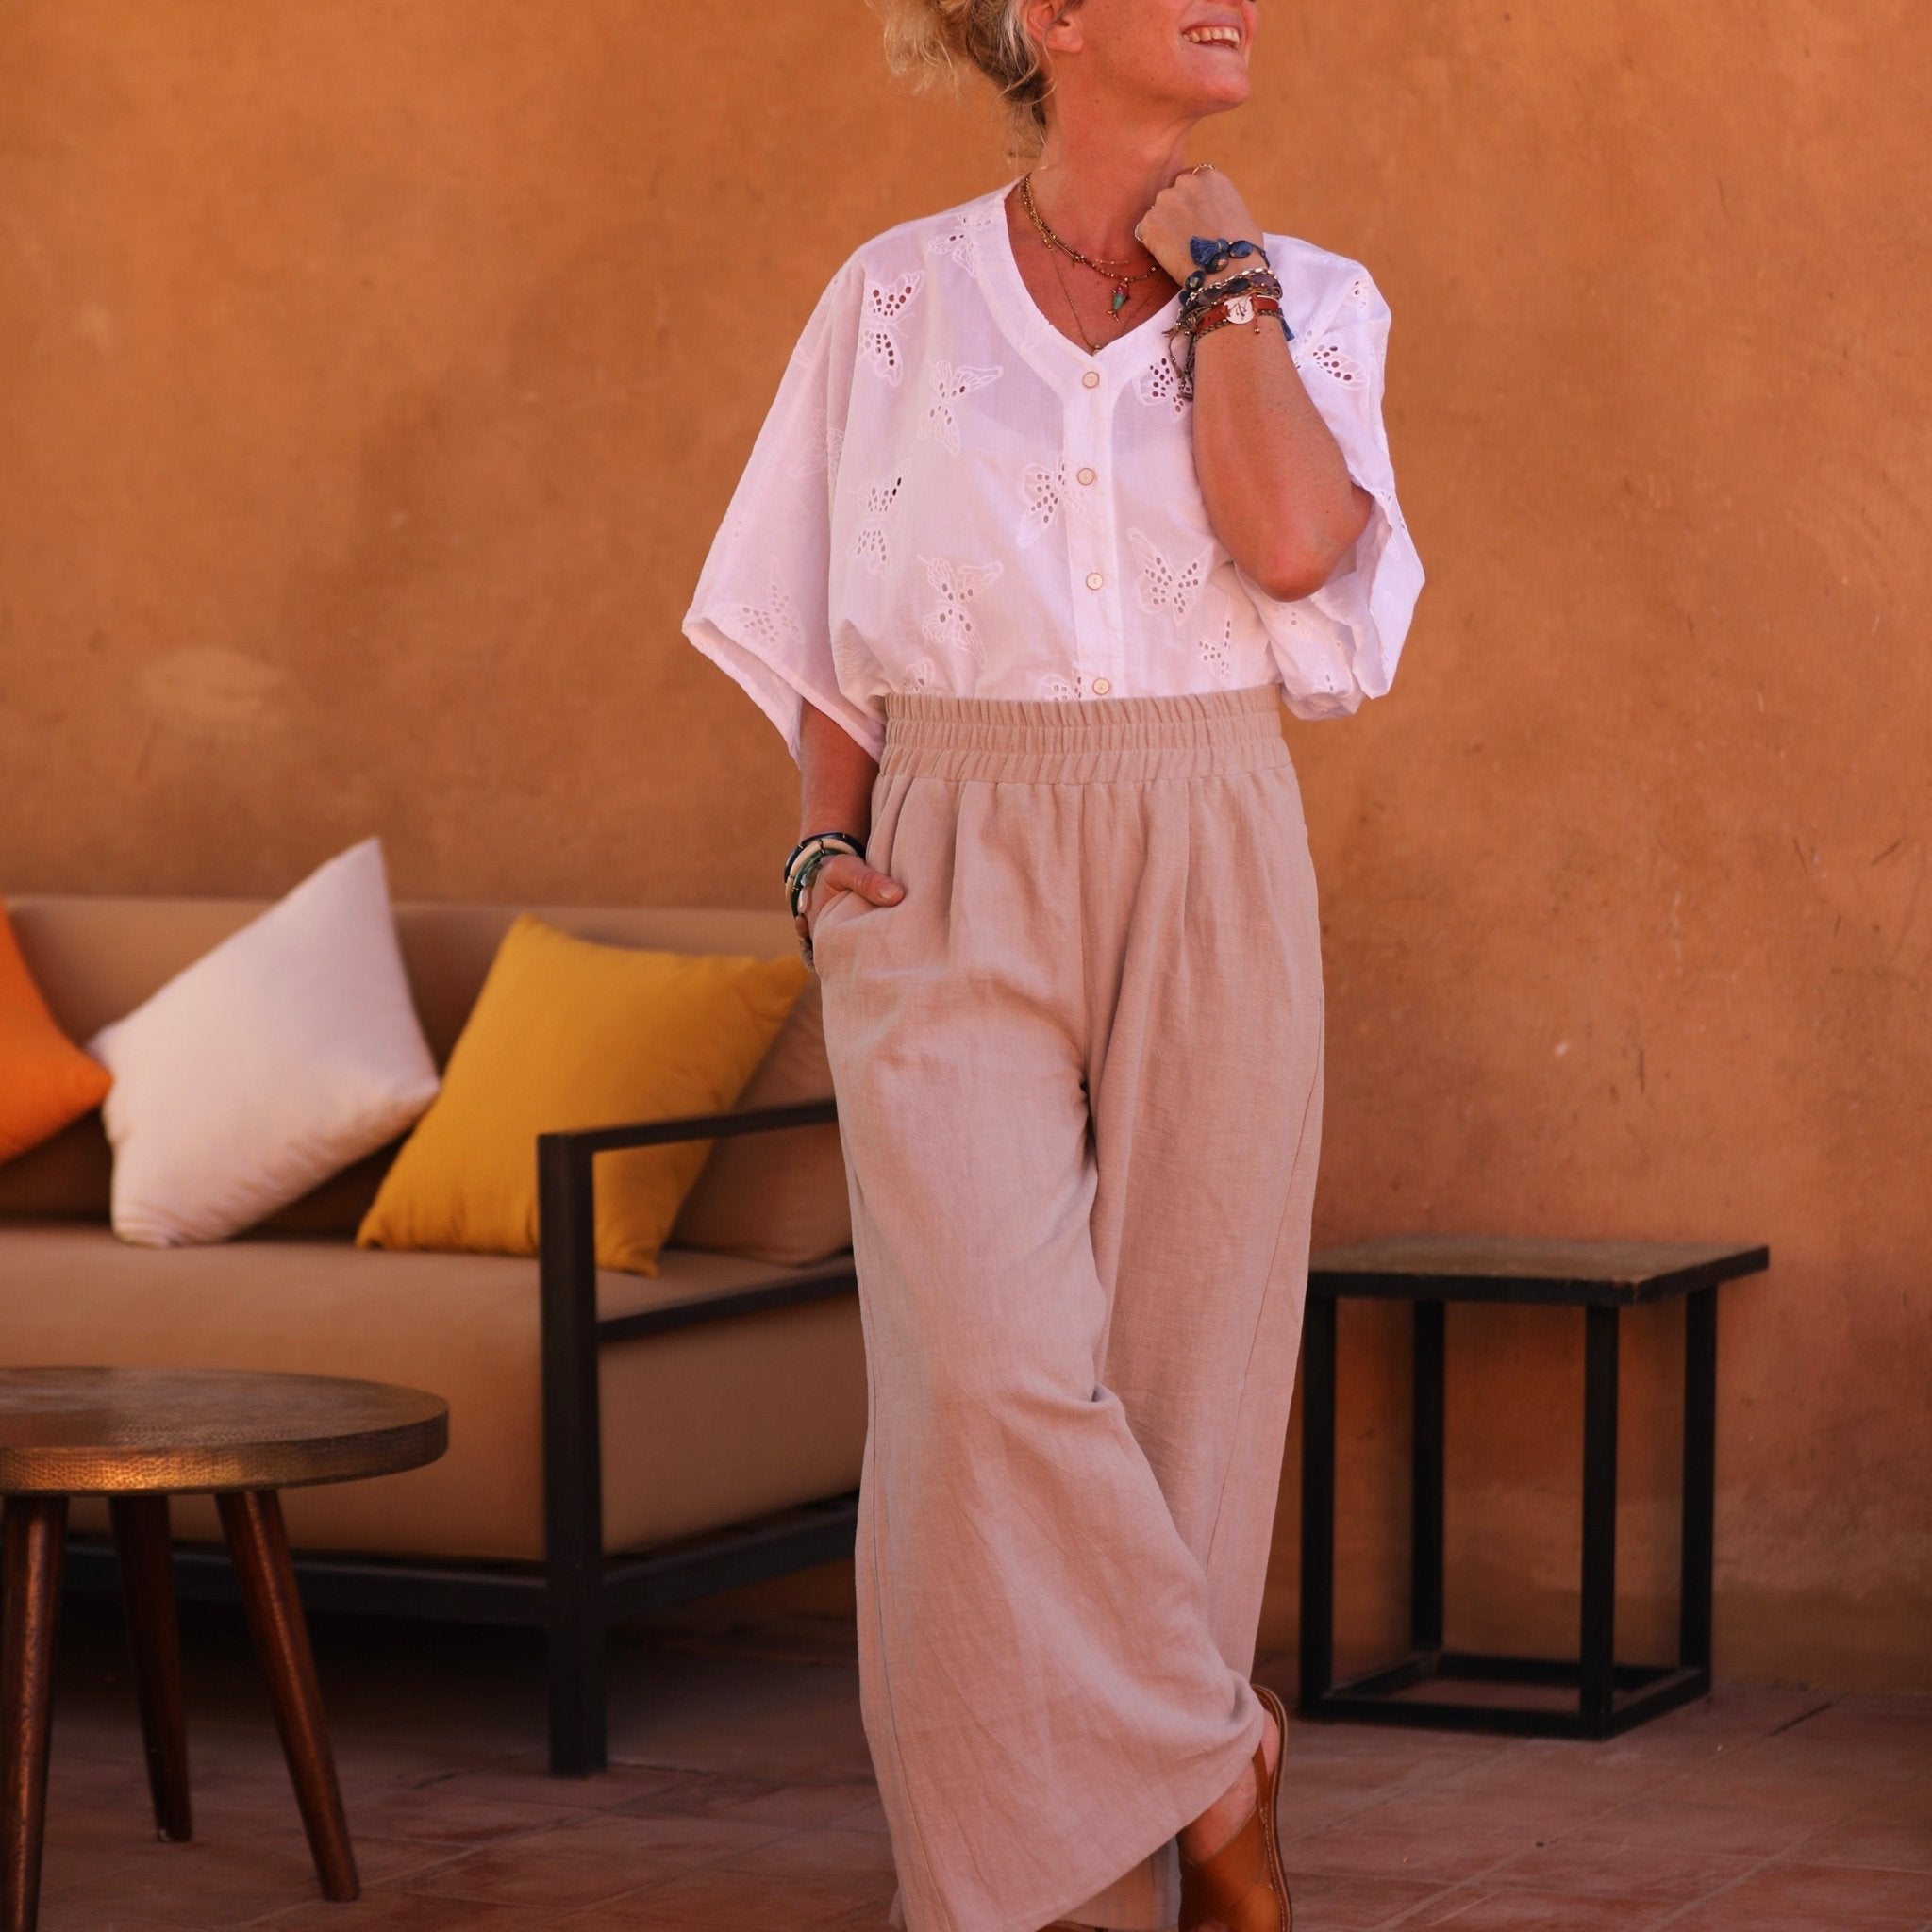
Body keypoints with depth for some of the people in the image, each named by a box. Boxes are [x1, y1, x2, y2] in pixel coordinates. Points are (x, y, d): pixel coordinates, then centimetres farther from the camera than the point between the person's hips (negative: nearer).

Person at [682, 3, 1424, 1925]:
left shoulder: (1308, 302, 7)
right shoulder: (899, 295, 7)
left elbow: (1294, 542, -13)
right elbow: (835, 621, 11)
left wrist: (1216, 272, -5)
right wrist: (828, 850, -3)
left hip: (1206, 878, 1)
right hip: (951, 884, -1)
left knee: (1176, 1374, 0)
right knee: (997, 1365, -18)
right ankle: (1216, 1770, -1)